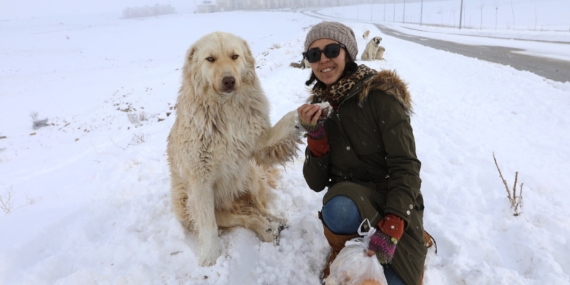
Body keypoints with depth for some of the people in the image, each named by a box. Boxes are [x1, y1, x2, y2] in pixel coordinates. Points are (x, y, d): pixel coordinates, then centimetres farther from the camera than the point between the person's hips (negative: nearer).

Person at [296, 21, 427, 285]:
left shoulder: (379, 94, -12)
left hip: (394, 203, -2)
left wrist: (391, 229, -28)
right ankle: (345, 250, -2)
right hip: (349, 197, 2)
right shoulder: (319, 106, 3)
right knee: (338, 211, -34)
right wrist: (315, 135, -16)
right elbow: (316, 183, 0)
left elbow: (405, 167, -16)